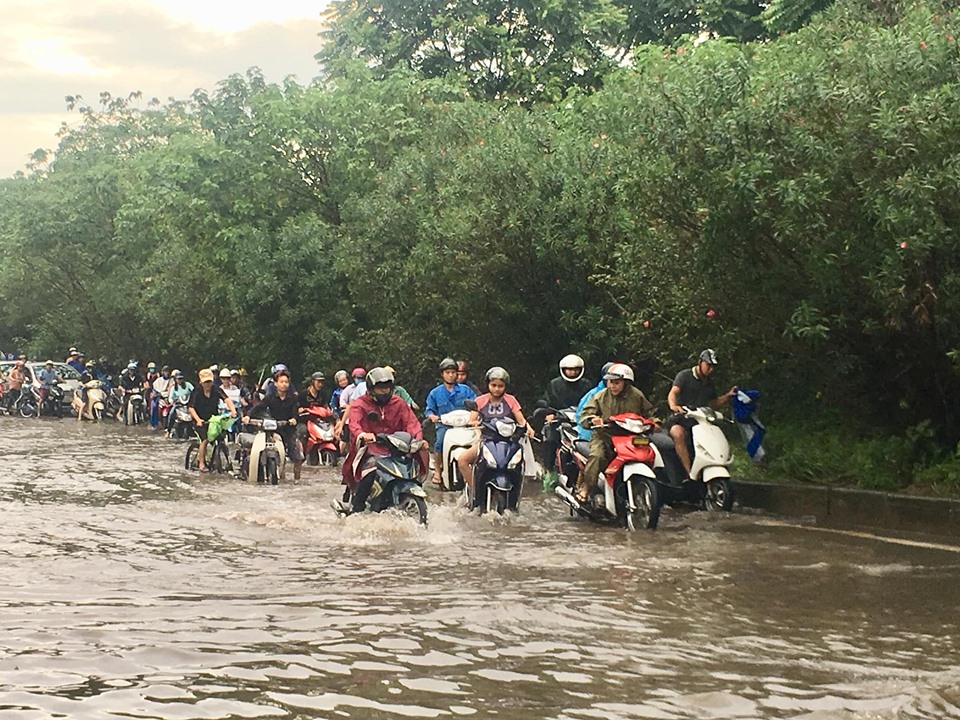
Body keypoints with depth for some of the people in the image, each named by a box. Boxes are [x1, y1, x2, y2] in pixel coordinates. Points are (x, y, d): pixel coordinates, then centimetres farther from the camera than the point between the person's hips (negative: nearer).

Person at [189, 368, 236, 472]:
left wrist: (233, 410, -38)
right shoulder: (196, 392, -10)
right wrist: (198, 420, -30)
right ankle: (201, 464, -8)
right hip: (201, 421, -4)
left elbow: (226, 399, -18)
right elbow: (191, 408, -14)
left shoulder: (217, 390, -5)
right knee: (205, 439, -20)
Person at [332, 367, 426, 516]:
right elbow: (354, 422, -14)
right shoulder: (360, 404, 4)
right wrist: (362, 434, -39)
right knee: (370, 471, -33)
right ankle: (356, 510, -28)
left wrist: (418, 437, -20)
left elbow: (411, 421, 2)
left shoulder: (398, 404, 15)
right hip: (370, 448, -4)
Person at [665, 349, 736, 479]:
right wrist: (673, 406, -37)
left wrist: (728, 396, 15)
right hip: (680, 418, -7)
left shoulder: (709, 382, 21)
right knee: (678, 434, -37)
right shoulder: (684, 375, 0)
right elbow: (673, 393, -15)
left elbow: (714, 402, 33)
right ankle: (689, 472, -43)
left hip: (700, 419, 7)